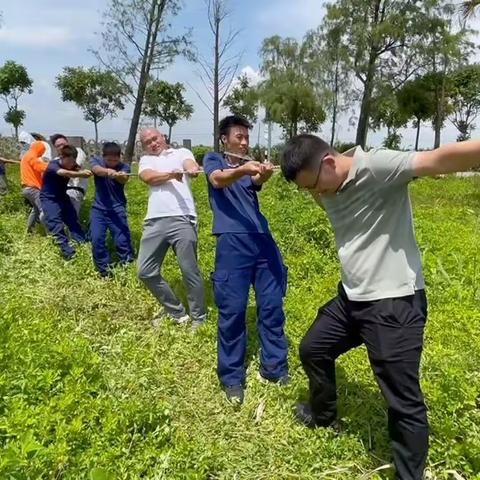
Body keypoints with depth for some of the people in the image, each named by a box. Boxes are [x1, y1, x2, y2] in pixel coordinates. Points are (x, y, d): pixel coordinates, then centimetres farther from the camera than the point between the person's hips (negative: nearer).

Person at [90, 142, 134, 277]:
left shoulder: (123, 167, -8)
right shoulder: (96, 161, -2)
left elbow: (124, 179, -31)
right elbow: (97, 170, -27)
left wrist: (120, 176, -56)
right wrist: (108, 171, -50)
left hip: (117, 208, -2)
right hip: (98, 208, 2)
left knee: (122, 239, -9)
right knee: (96, 239, -3)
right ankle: (105, 269, 14)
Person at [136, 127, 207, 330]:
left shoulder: (181, 152, 16)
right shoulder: (146, 160, 22)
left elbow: (190, 164, -8)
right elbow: (148, 177, 0)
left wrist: (192, 169, -32)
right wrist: (171, 174, -16)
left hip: (182, 219, -4)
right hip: (155, 221, 4)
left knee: (190, 271, -2)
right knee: (146, 272, 5)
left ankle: (199, 319, 15)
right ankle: (177, 313, 21)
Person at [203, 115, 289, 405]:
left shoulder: (250, 166, 23)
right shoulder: (213, 159, 13)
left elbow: (257, 182, -2)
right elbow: (218, 180, -11)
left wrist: (264, 174, -26)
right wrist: (243, 169, -31)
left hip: (263, 240, 5)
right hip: (232, 242, -4)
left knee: (272, 305, 5)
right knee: (233, 309, -3)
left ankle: (275, 367, 19)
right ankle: (232, 377, 10)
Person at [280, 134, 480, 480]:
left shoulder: (377, 167, -21)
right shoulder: (330, 189, 5)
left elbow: (440, 159, -34)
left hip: (395, 303, -9)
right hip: (352, 298, 9)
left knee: (404, 402, 1)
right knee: (312, 349, 23)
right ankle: (323, 415, 49)